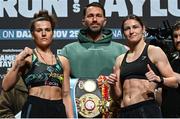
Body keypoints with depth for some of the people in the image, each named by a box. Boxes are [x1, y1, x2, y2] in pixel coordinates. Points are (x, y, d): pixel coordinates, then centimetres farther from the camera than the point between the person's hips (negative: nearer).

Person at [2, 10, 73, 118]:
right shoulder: (27, 57, 5)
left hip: (58, 110, 4)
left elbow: (66, 95, 14)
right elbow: (6, 86, -5)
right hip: (34, 110, -3)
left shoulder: (63, 61, 15)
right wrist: (17, 63, -17)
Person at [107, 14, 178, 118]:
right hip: (124, 112, 5)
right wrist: (113, 85, -1)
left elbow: (174, 82, 1)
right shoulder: (120, 60, 18)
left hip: (147, 110, -5)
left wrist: (158, 79, -17)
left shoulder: (154, 51, 5)